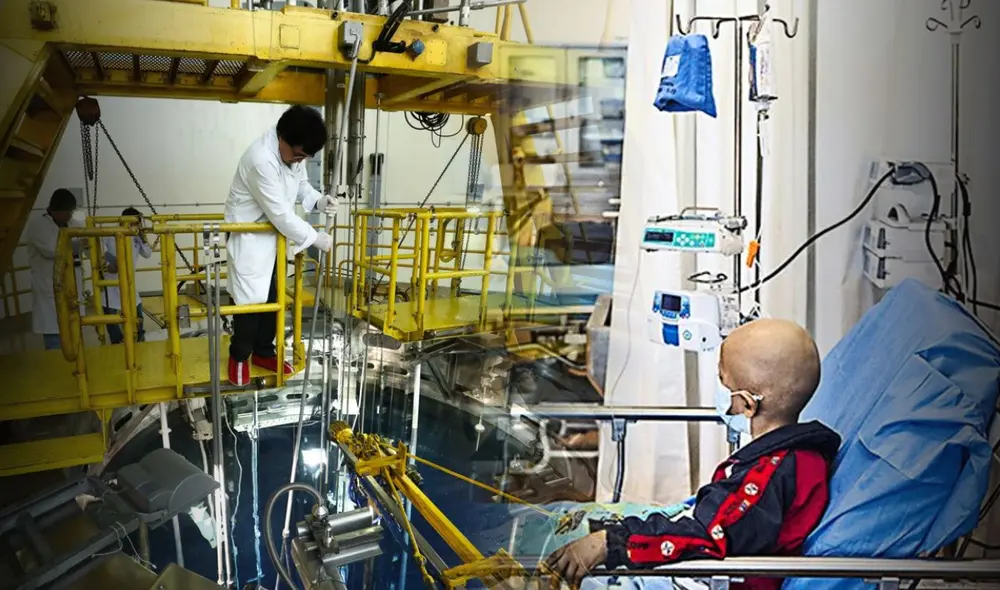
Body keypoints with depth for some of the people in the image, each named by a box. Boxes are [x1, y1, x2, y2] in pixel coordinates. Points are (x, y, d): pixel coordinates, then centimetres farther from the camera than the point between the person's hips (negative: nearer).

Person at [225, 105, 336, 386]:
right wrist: (316, 239, -21)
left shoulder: (293, 152, -6)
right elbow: (281, 214, -29)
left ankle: (263, 352, 31)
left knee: (272, 298, 15)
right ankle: (239, 357, 19)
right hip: (249, 238, -8)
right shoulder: (261, 160, -32)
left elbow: (300, 183, 13)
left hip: (274, 236, 8)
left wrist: (318, 200, -9)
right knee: (249, 299, 0)